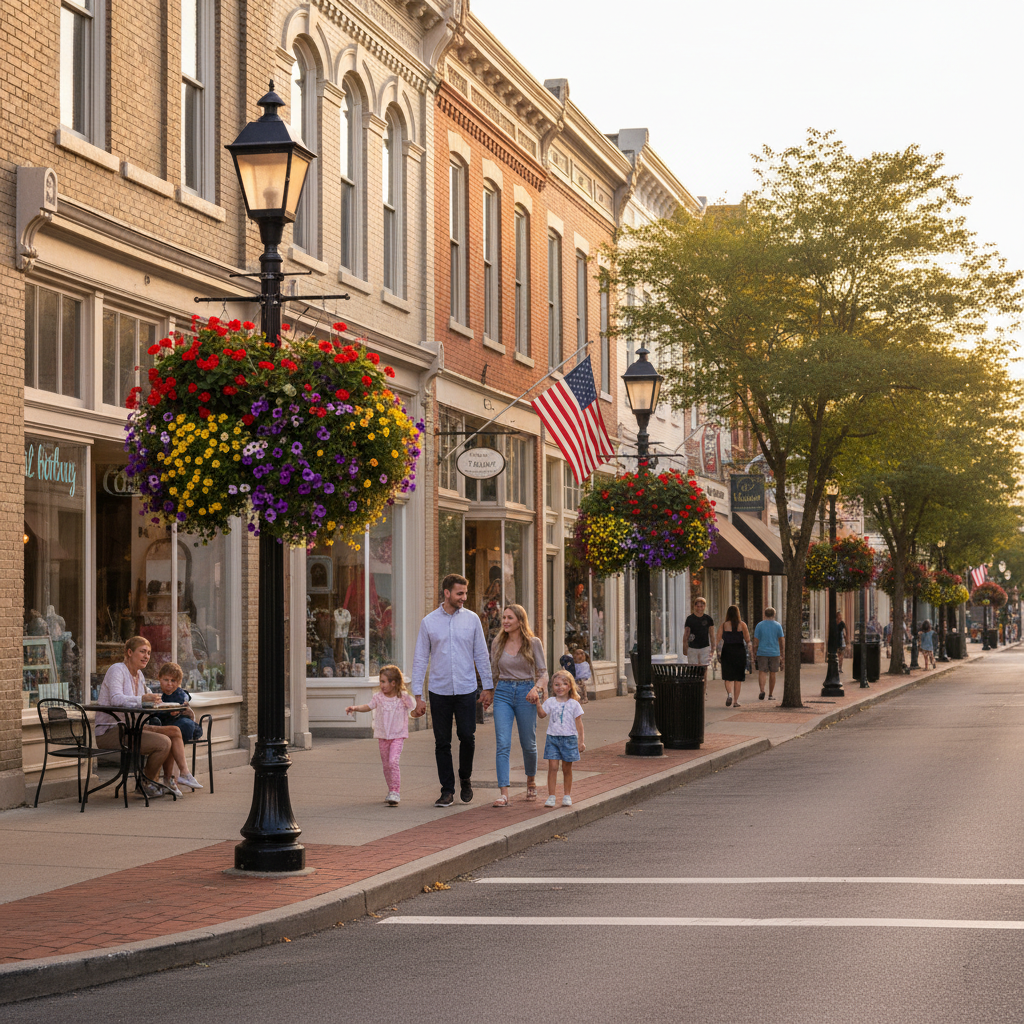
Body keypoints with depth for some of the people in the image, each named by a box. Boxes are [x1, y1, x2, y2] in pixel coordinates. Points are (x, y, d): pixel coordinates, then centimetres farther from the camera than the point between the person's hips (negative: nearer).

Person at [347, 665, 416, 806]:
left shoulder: (404, 697, -7)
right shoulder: (378, 697, 1)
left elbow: (414, 710, 5)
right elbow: (368, 707, 11)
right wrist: (355, 707, -2)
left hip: (398, 736, -4)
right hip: (382, 735, 4)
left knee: (393, 761, -20)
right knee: (386, 765, 11)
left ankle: (395, 793, -18)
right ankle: (391, 791, 29)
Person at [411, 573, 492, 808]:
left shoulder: (472, 619, 3)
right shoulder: (429, 622, 1)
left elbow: (481, 655, 7)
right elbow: (420, 659, 2)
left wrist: (488, 687, 4)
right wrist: (418, 696, -2)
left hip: (466, 690, 0)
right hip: (439, 691, 0)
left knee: (467, 737, -1)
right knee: (442, 742, 3)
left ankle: (465, 779, 24)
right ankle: (447, 791, 11)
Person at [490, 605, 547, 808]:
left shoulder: (533, 643, -1)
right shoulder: (497, 643, 7)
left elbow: (543, 672, -3)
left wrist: (537, 688, -20)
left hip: (526, 693, -1)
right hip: (503, 692, 2)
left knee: (528, 743, 10)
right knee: (502, 744, -11)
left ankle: (531, 780, 39)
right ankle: (504, 794, -16)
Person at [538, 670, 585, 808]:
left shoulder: (574, 704, 2)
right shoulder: (550, 702, 5)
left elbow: (579, 723, 3)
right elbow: (542, 714, -4)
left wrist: (581, 741, 1)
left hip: (569, 738, -1)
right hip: (552, 738, 1)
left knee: (567, 769, 7)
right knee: (553, 767, -7)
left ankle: (567, 796, 18)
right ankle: (551, 796, -4)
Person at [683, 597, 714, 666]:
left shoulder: (708, 619, 5)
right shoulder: (690, 618, -3)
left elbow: (711, 634, 12)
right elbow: (686, 635, -2)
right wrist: (684, 648, -7)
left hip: (705, 648, 1)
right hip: (692, 648, -1)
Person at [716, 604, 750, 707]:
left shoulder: (723, 625, -2)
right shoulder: (742, 625, -3)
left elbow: (719, 640, -5)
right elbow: (747, 640, -4)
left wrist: (719, 653, 3)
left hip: (727, 651, 0)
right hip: (740, 651, 0)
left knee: (728, 677, 7)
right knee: (738, 677, 9)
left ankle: (729, 694, -20)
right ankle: (736, 701, 8)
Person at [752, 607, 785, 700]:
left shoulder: (759, 625, 0)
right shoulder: (778, 625, 0)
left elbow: (756, 642, -1)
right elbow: (782, 641, -1)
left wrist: (755, 655, 5)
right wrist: (783, 654, 7)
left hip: (762, 653, -1)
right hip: (774, 653, 1)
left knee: (761, 672, -1)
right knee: (772, 673, 9)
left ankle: (762, 691, -23)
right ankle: (771, 695, 14)